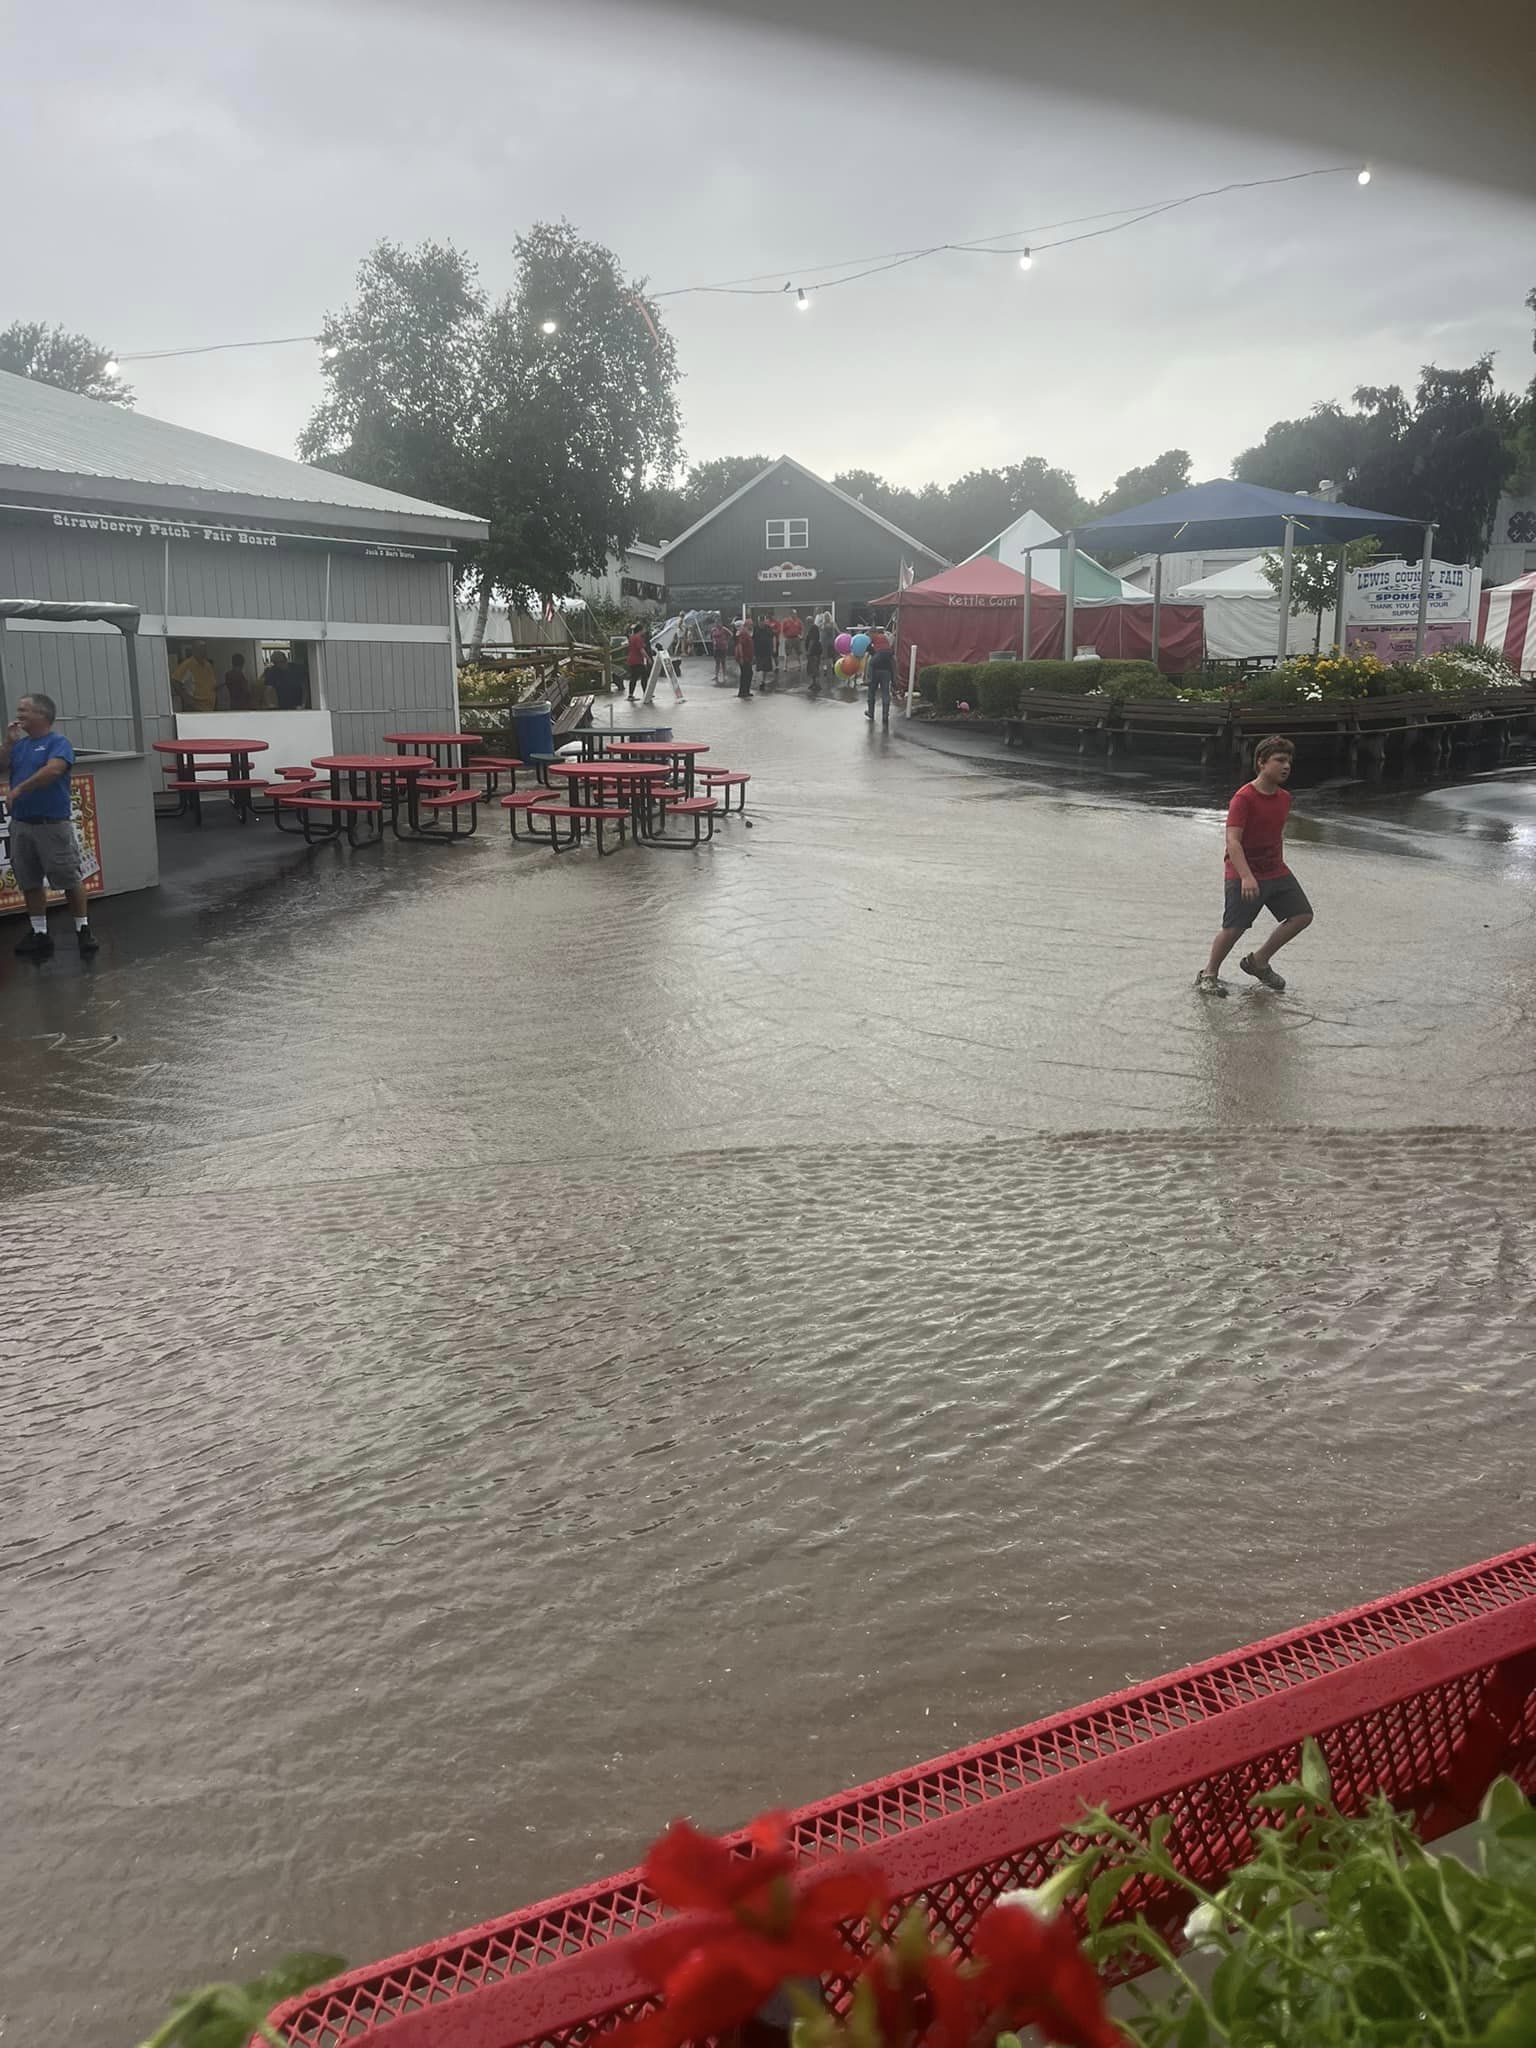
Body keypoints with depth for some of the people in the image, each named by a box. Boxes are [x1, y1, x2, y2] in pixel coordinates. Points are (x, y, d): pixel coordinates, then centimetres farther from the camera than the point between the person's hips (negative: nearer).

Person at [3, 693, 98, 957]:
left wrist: (19, 789, -22)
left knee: (70, 880, 1)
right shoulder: (20, 744, 13)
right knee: (29, 883, 11)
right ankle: (39, 934, 20)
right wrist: (9, 742, -4)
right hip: (21, 824, 7)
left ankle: (83, 930, 11)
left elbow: (54, 769, -25)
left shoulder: (58, 742, -8)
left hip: (53, 824, -7)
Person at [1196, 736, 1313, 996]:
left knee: (1302, 915, -1)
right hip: (1244, 876, -7)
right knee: (1233, 928, -6)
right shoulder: (1244, 798, -16)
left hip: (1276, 872, 7)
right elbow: (1232, 841, -24)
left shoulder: (1284, 798, 8)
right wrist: (1246, 877, -35)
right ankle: (1209, 974, 16)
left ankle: (1258, 961, 14)